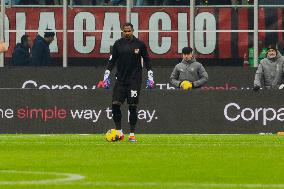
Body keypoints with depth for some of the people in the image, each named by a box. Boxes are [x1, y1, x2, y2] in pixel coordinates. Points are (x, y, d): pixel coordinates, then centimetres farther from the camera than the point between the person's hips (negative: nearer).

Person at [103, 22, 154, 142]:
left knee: (132, 107, -2)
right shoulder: (118, 44, 5)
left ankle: (132, 134, 6)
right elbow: (112, 61, 8)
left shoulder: (140, 44, 1)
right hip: (120, 79, 2)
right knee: (115, 104, -10)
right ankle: (119, 132, 1)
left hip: (134, 80, -2)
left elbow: (146, 60, 8)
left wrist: (150, 76, 3)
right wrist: (106, 75, 0)